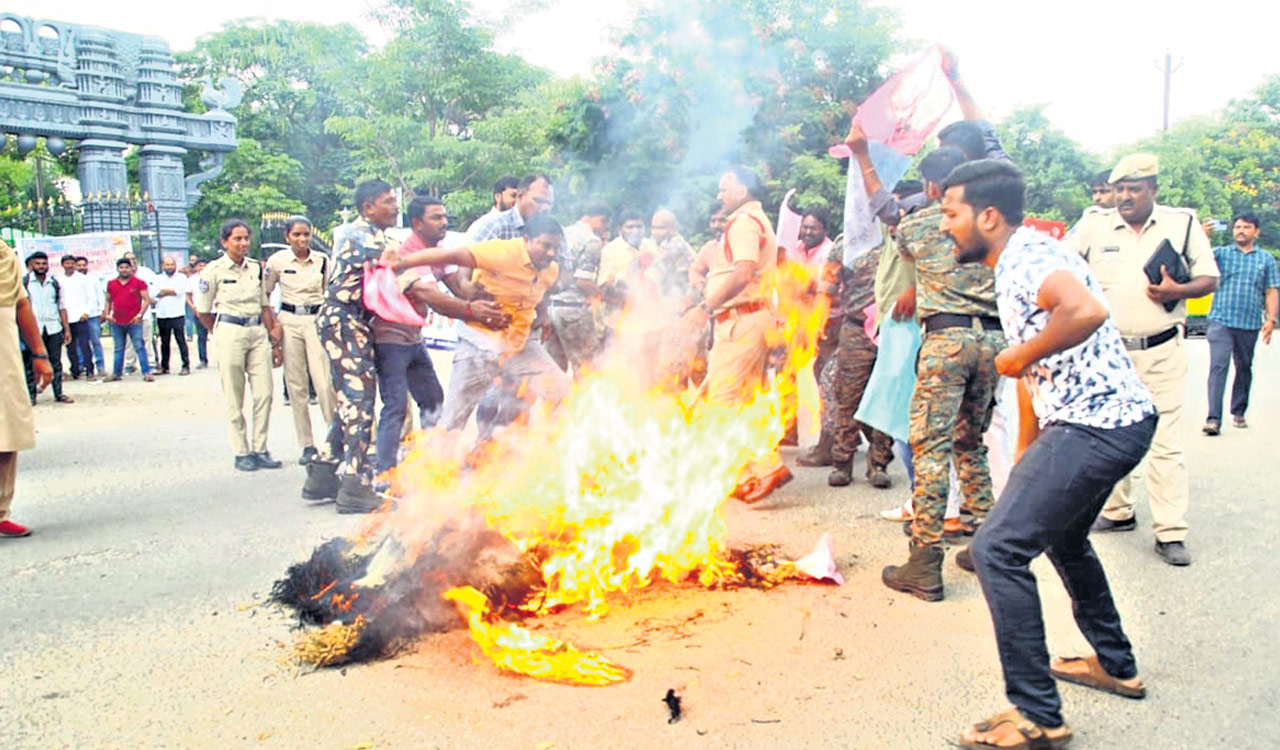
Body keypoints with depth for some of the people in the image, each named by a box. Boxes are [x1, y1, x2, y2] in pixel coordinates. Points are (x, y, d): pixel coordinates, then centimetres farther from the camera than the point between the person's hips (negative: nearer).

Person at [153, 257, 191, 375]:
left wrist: (163, 290, 0)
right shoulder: (158, 278, 16)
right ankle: (164, 367, 16)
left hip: (177, 315, -4)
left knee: (181, 340, -5)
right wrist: (171, 291, -7)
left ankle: (186, 366, -2)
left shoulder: (181, 277, 6)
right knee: (164, 342, 9)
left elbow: (178, 291, -10)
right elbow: (154, 293, 1)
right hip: (162, 315, 4)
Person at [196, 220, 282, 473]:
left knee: (264, 393, 1)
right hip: (230, 332, -4)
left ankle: (260, 449, 11)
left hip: (258, 332, 4)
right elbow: (203, 311, 4)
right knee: (234, 398, 1)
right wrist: (221, 334, 10)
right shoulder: (214, 270, -3)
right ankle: (241, 452, 9)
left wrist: (272, 333, 7)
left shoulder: (257, 267, 10)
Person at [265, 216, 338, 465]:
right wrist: (273, 322, 2)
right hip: (290, 322, 0)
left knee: (325, 383, -12)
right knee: (296, 385, 2)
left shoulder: (322, 260, 3)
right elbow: (265, 294, 10)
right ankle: (307, 445, 10)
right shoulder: (277, 261, 1)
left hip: (317, 321, 0)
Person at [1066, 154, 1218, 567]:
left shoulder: (1183, 223, 2)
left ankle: (1171, 532, 2)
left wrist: (1179, 291, -15)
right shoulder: (1094, 226, 3)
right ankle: (1117, 512, 27)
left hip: (1162, 351, -2)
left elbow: (1210, 278, 4)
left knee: (1166, 442, -3)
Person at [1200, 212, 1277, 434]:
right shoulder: (1221, 253, 6)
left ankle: (1238, 412, 29)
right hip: (1221, 321, -3)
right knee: (1218, 367, -12)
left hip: (1250, 324, 3)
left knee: (1244, 368, 13)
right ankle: (1214, 418, -17)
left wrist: (1271, 319, -2)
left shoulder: (1266, 259, 10)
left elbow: (1271, 292, 8)